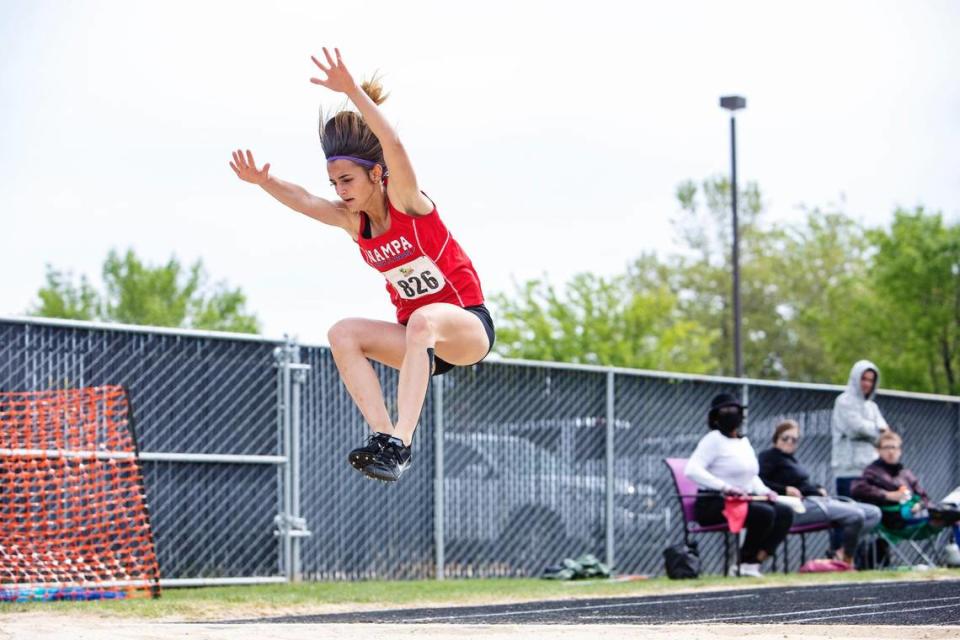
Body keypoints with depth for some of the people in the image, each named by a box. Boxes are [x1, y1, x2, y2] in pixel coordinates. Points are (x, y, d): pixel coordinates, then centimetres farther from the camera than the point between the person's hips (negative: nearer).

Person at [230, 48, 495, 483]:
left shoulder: (406, 202, -14)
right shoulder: (353, 221, 3)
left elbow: (394, 146, -32)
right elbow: (303, 200, -13)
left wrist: (352, 91, -42)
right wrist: (262, 182, -32)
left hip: (469, 328, -6)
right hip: (418, 341, 7)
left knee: (424, 319, -39)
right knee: (343, 334, -18)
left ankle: (398, 444, -49)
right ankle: (382, 434, -30)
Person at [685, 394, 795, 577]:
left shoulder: (744, 441, 19)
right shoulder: (713, 439, -6)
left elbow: (752, 476, 30)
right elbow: (692, 470, -19)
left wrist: (765, 491, 7)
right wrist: (726, 488, -26)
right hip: (713, 505, -8)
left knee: (785, 512, -9)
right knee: (765, 513, -28)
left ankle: (754, 562, -14)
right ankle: (744, 564, -15)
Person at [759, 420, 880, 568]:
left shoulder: (791, 457, 23)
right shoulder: (769, 456, -2)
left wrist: (820, 488, 8)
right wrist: (785, 489, -24)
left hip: (819, 500, 10)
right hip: (801, 506, -10)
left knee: (873, 513, 3)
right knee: (856, 515, -26)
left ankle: (841, 550, -6)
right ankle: (846, 559, -6)